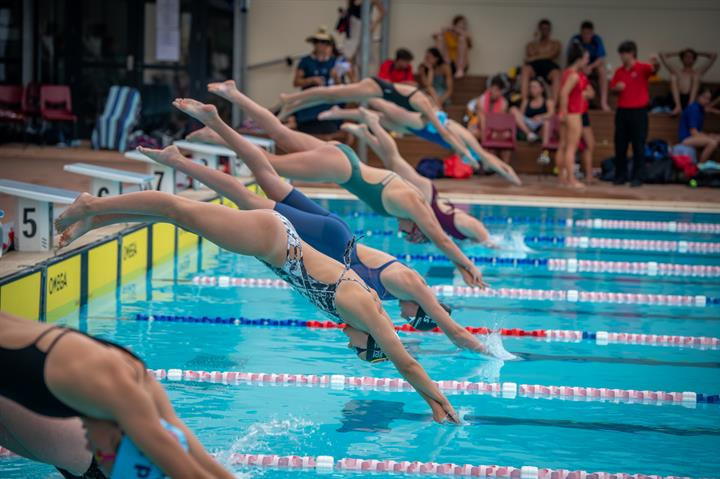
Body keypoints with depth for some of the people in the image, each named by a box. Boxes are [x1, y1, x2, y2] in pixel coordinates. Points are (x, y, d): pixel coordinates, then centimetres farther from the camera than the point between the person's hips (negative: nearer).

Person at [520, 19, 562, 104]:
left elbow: (552, 55, 5)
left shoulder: (556, 44, 24)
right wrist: (537, 40, 9)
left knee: (556, 74, -39)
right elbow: (531, 55, 6)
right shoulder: (531, 45, 27)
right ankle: (524, 101, -49)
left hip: (549, 65, -1)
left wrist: (536, 57, 4)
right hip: (534, 65, 1)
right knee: (525, 69, -37)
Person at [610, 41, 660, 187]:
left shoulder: (642, 68, -5)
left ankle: (637, 178, 1)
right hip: (622, 111, 5)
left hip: (638, 111, -5)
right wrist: (616, 88, -7)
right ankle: (620, 176, 15)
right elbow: (612, 88, 17)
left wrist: (655, 64, -48)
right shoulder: (619, 71, 11)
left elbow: (653, 69, -24)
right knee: (620, 146, 6)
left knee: (638, 146, -2)